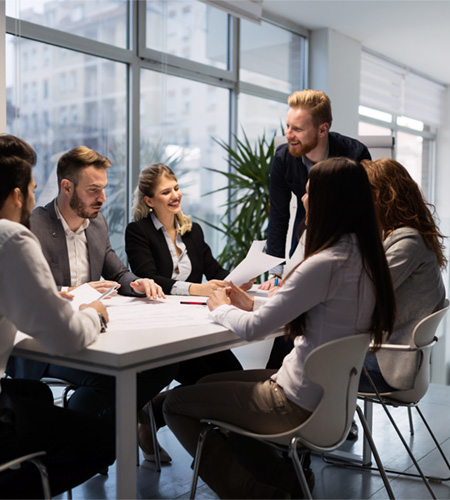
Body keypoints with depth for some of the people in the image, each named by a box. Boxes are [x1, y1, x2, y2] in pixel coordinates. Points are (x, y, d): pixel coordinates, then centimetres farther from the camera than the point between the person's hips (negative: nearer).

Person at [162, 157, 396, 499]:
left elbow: (253, 329, -23)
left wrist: (221, 309, -2)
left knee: (177, 404, 3)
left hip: (299, 406, -9)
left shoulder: (326, 265, -27)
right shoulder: (364, 257, 2)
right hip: (330, 393, 9)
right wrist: (252, 303, 8)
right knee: (208, 383, 24)